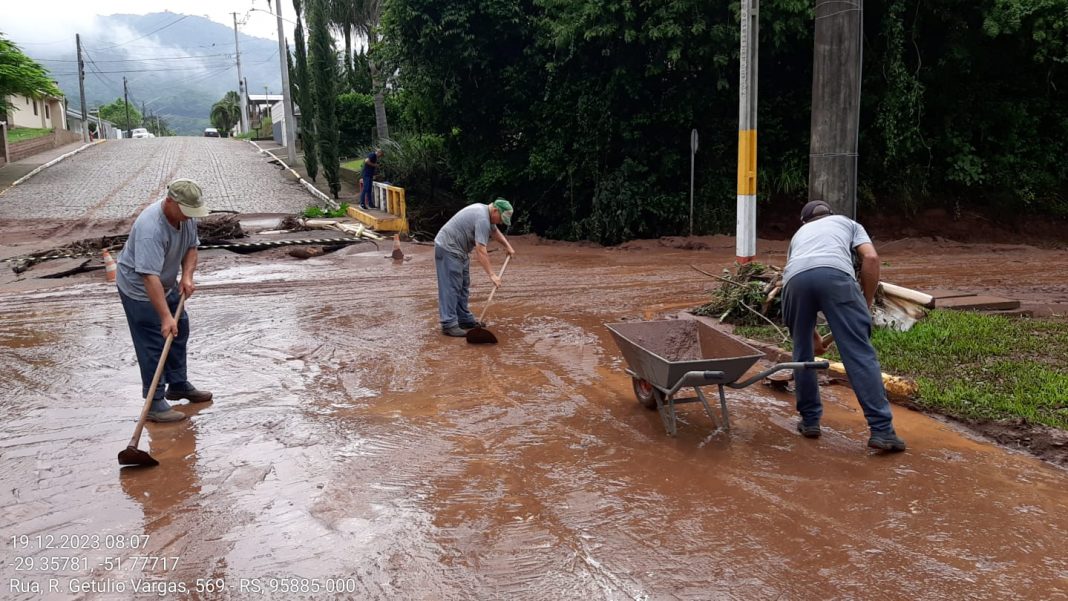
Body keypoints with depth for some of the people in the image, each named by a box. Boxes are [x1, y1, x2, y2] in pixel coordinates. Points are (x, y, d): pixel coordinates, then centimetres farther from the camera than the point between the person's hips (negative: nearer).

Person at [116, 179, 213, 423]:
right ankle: (154, 404, 0)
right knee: (152, 345, -7)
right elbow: (150, 277, -40)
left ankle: (178, 385, 32)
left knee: (180, 331, 16)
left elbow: (191, 247, 5)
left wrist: (187, 275, -13)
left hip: (167, 284, 9)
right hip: (139, 290, -9)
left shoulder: (187, 216, -11)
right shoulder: (150, 228, -37)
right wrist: (165, 316, -41)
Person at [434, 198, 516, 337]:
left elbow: (494, 231, 29)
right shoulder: (482, 219, -23)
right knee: (451, 288, -13)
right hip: (448, 249, -11)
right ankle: (449, 324, -14)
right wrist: (491, 274, -28)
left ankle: (464, 319, 18)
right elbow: (480, 251, -28)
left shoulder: (484, 212, 9)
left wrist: (508, 246, 22)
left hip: (458, 249, 11)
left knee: (463, 287, 12)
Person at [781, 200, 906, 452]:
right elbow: (871, 257, 15)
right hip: (834, 274, -2)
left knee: (803, 352, 21)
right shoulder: (847, 223, 37)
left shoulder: (799, 233, 43)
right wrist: (867, 303, 23)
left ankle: (810, 421, 26)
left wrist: (813, 335, 53)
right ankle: (882, 430, -3)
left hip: (795, 279, 3)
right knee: (860, 354, -1)